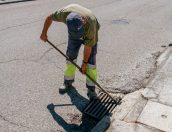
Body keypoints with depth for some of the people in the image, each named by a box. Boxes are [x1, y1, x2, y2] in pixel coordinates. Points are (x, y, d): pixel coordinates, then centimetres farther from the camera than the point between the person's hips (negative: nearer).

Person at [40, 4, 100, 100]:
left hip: (90, 33, -3)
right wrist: (44, 33, -2)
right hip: (73, 34, 3)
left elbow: (88, 47, -27)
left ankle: (91, 88, 0)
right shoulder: (64, 13, -36)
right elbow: (49, 18, -13)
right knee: (71, 56, 2)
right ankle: (68, 82, 20)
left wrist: (84, 62, -16)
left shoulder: (90, 23, -41)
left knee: (91, 61, -10)